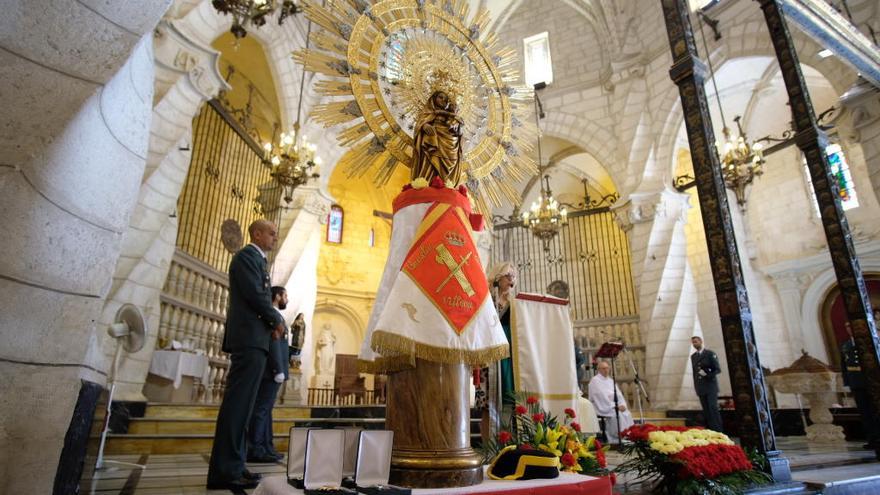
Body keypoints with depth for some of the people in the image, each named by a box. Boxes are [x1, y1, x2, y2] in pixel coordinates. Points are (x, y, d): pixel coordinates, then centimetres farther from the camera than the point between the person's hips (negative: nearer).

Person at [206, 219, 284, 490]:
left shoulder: (258, 260, 24)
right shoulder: (247, 256, -5)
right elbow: (255, 295, -16)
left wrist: (272, 325, 5)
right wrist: (277, 321, -3)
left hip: (254, 338, 10)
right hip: (250, 337, -10)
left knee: (241, 404, 9)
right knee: (238, 403, -10)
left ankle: (232, 465, 14)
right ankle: (224, 471, -7)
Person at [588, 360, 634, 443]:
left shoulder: (611, 380, 17)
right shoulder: (595, 380, -8)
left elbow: (619, 394, 12)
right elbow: (602, 397, -16)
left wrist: (622, 404, -7)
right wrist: (615, 406, -18)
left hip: (615, 406, 7)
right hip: (603, 409, -7)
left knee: (627, 413, -16)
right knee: (617, 414, -28)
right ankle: (616, 441, -21)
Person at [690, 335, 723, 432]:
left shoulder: (710, 354, -1)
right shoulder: (693, 356, 13)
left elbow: (718, 369, -5)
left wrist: (707, 374, -18)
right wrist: (696, 386, 14)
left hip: (711, 386, -4)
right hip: (700, 388, 4)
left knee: (713, 408, -10)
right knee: (706, 411, 2)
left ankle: (718, 431, -5)